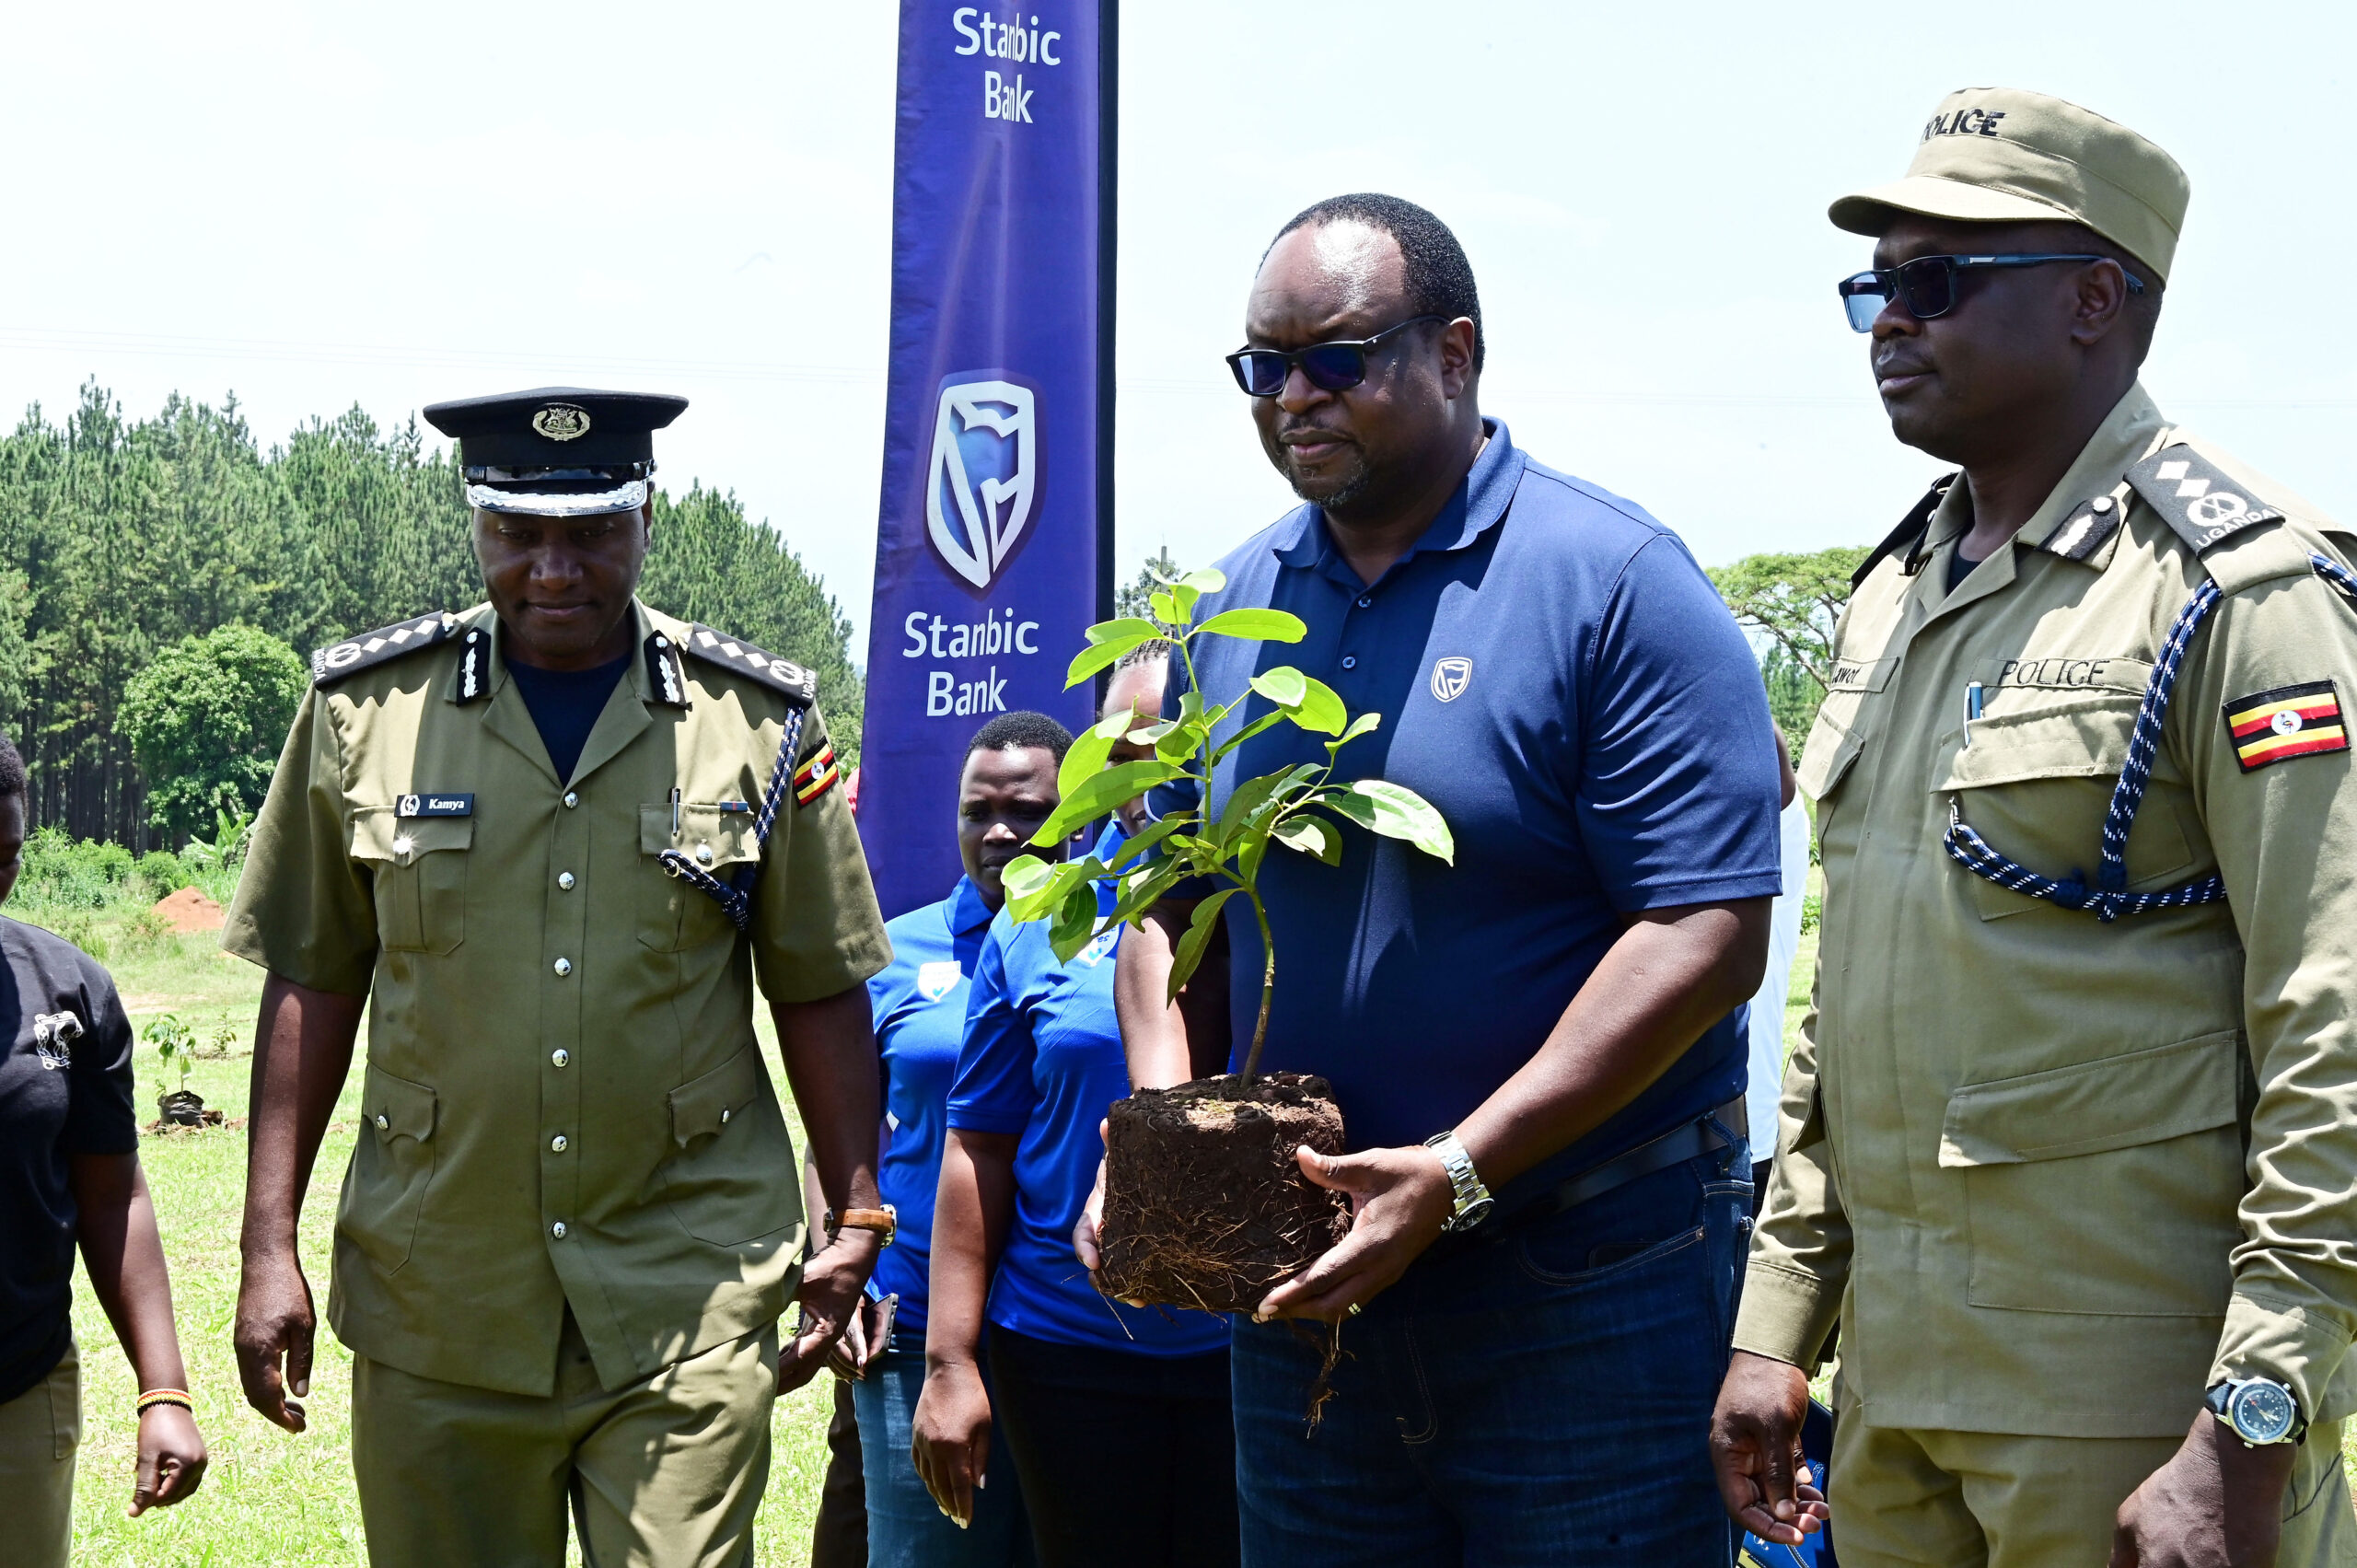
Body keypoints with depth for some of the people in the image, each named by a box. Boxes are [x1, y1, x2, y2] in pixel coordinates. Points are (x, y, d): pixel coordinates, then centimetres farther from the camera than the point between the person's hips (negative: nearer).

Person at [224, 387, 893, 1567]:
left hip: (688, 1300, -1)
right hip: (435, 1303, 1)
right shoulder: (366, 710, 4)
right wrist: (269, 1247, 3)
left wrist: (856, 1219, 5)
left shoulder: (759, 720, 4)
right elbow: (312, 985, 7)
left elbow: (820, 993, 10)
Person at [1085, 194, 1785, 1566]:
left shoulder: (1617, 584, -11)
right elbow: (1168, 902, 15)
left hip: (1585, 1295, -5)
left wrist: (1457, 1173, -22)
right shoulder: (1234, 609, 8)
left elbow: (1711, 934, -18)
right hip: (1303, 1284, 6)